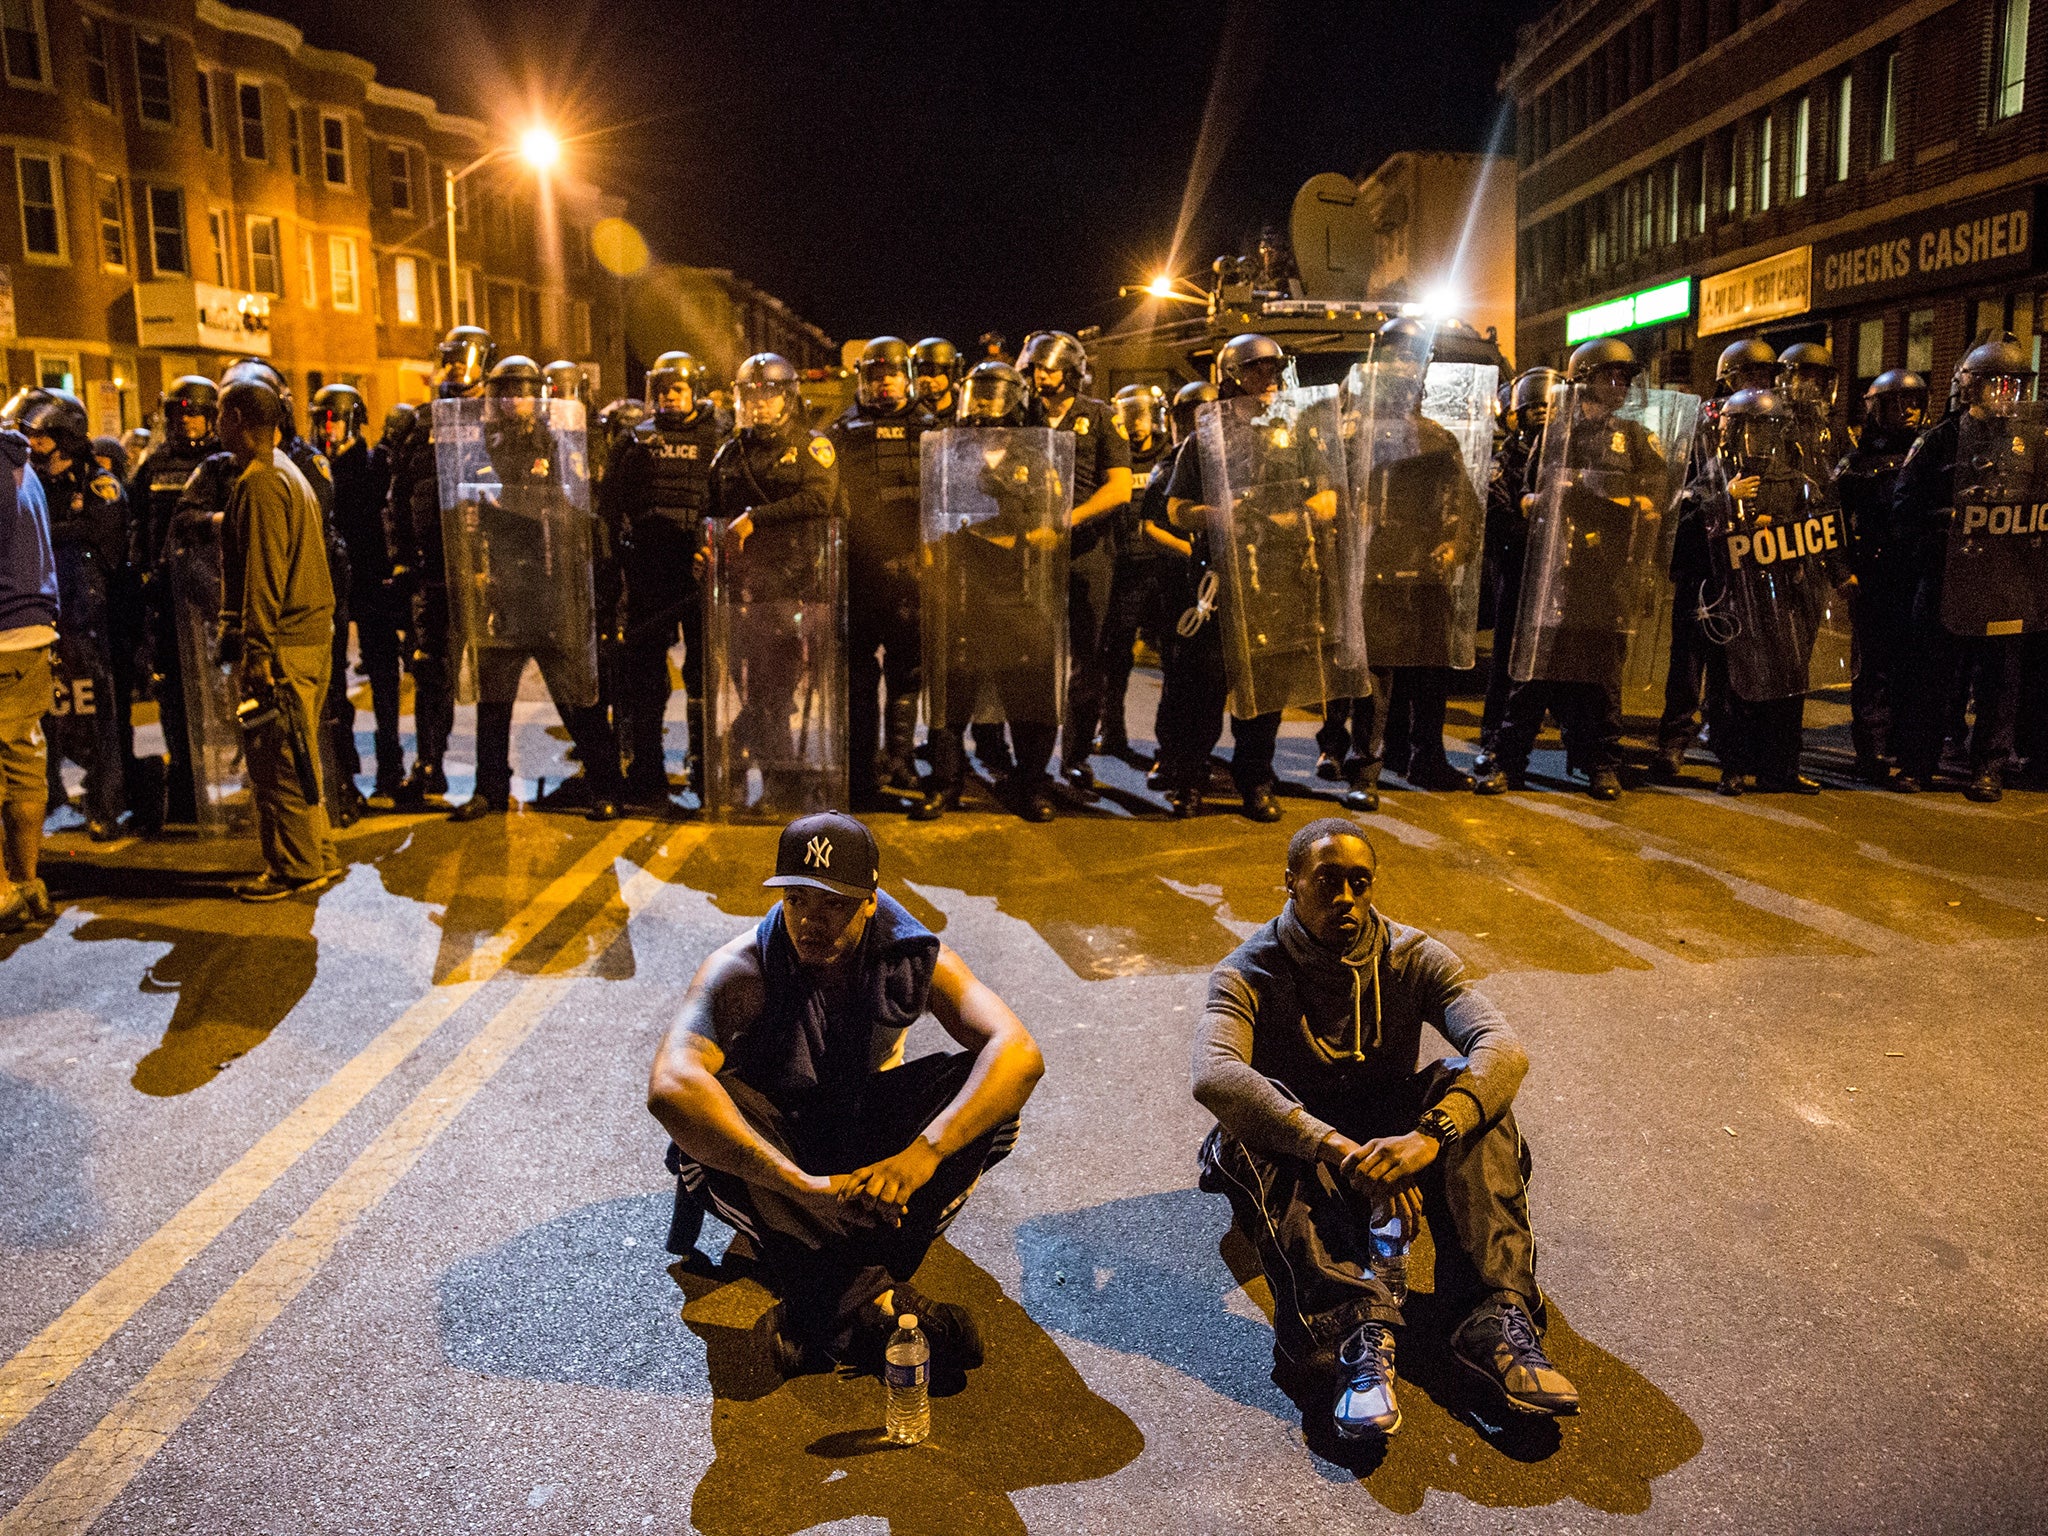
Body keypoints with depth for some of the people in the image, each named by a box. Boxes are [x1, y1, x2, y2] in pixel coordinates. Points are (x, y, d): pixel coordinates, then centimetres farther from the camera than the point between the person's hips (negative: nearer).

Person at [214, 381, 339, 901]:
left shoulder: (260, 484, -13)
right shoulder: (289, 474, 18)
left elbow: (263, 576, -19)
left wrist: (257, 650, -20)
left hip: (281, 644, -10)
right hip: (311, 637, 10)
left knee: (276, 761, -3)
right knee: (296, 756, 17)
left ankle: (295, 868, 3)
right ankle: (317, 855, 24)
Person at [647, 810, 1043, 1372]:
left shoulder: (912, 958, -19)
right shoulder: (741, 971, -25)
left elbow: (1021, 1054, -32)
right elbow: (670, 1086, -44)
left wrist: (920, 1154, -47)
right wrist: (805, 1187, -51)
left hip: (867, 1142, 2)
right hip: (776, 1146, -2)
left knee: (986, 1093, -26)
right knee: (699, 1118, -36)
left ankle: (823, 1296, -25)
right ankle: (876, 1300, -32)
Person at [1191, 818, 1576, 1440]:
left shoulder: (1412, 957, -7)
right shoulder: (1248, 973, -14)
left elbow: (1505, 1047, -23)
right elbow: (1213, 1077, -35)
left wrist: (1429, 1135, -42)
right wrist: (1342, 1151, -47)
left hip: (1394, 1143, 2)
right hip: (1291, 1165, -2)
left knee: (1465, 1085, -25)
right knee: (1249, 1127, -35)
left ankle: (1496, 1316, -34)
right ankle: (1358, 1331, -49)